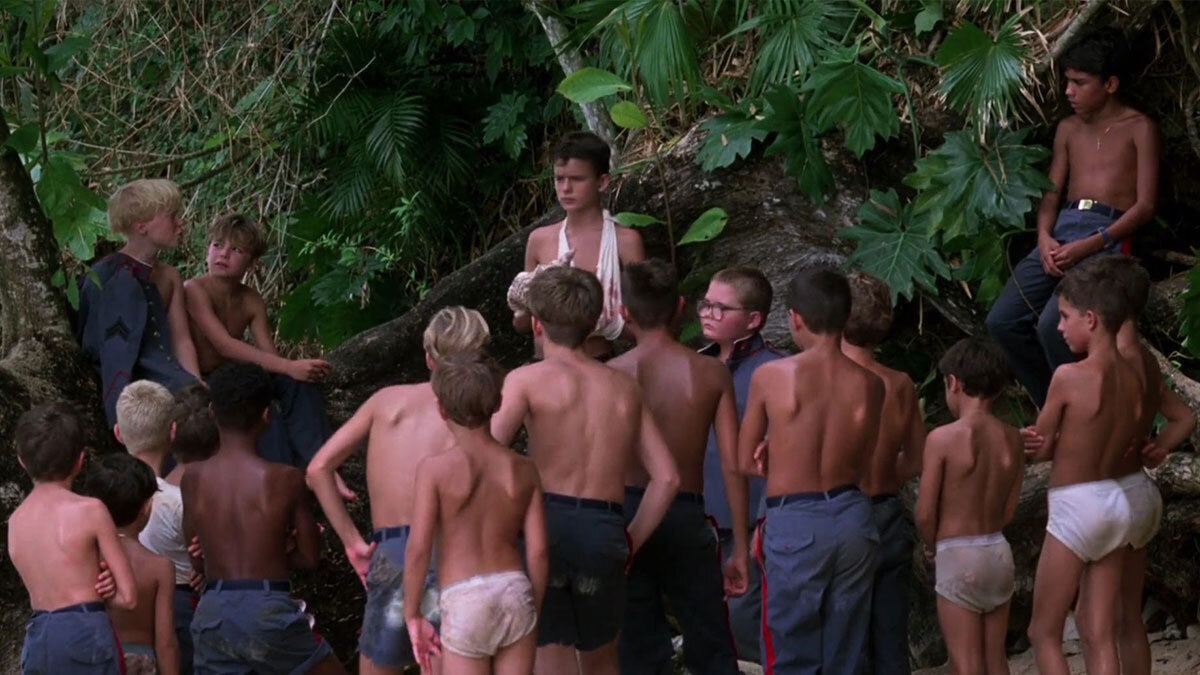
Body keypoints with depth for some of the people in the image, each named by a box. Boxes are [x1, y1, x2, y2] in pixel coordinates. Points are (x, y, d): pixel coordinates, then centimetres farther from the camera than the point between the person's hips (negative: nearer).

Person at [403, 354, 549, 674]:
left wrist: (412, 614, 0)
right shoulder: (523, 470, 5)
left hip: (463, 602, -3)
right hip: (515, 591, 3)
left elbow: (418, 548, -10)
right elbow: (538, 551, 3)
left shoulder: (435, 468, -5)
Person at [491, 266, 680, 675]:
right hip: (604, 530, 4)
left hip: (548, 522, -4)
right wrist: (631, 541, 17)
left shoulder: (527, 380, 1)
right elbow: (667, 477, 12)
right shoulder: (625, 388, 16)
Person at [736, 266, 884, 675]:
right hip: (851, 517, 3)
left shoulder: (771, 377, -9)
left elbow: (744, 462, 0)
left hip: (794, 522, -3)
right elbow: (860, 463, 4)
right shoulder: (868, 384, -2)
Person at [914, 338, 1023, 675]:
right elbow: (1008, 511, 5)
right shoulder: (1011, 439, 2)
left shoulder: (943, 438, -14)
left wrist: (932, 546, 7)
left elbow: (925, 513, -11)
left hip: (958, 558, -5)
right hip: (999, 550, 5)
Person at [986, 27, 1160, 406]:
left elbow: (1146, 205, -5)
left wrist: (1088, 246, -15)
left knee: (1052, 325, -29)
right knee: (1003, 322, -11)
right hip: (1062, 229, 7)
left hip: (1108, 235, -7)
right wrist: (1044, 238, -5)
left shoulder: (1139, 129, 3)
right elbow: (1052, 193, 18)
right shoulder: (1068, 129, 21)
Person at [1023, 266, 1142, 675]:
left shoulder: (1069, 377, -16)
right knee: (1097, 636, 9)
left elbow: (1039, 450, -7)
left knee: (1044, 633, 5)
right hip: (1115, 501, 7)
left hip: (1075, 507, -7)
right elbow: (1127, 443, 10)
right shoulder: (1132, 379, 3)